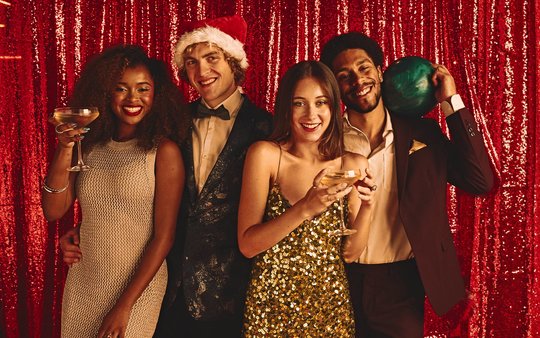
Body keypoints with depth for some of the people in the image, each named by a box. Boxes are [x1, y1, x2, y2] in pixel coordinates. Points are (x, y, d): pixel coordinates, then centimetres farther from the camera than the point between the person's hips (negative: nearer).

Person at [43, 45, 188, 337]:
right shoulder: (88, 145, 1)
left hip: (137, 286, -4)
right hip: (81, 284, 4)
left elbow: (164, 236, -14)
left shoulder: (164, 152, -12)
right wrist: (64, 152, -16)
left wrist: (125, 305, -15)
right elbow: (54, 211, -3)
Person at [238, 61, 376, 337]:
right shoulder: (265, 154, -10)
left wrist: (366, 206, -15)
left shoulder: (353, 165, -1)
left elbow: (350, 250, 1)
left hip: (333, 303, 3)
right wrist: (305, 208, -24)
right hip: (273, 306, -2)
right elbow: (247, 245, -13)